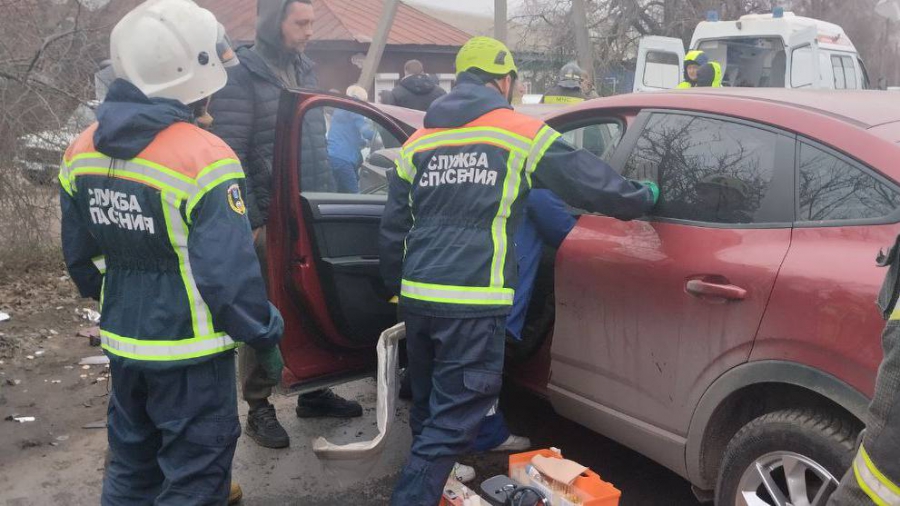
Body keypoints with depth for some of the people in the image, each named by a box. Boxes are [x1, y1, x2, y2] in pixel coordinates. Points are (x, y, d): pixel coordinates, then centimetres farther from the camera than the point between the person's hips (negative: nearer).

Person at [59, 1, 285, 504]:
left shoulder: (82, 152, 2)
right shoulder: (203, 157, -22)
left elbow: (79, 256, 11)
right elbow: (231, 273, -23)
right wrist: (266, 337, -9)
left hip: (122, 342, 7)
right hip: (189, 351, -7)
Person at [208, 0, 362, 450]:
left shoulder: (305, 71, 12)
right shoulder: (240, 79, -12)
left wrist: (329, 198, 14)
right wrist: (251, 221, -17)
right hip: (267, 221, -7)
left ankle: (313, 392, 29)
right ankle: (259, 409, 15)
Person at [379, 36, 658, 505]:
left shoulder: (417, 143, 15)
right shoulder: (521, 133, 1)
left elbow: (392, 229, 16)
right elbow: (593, 182, 6)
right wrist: (643, 197, 24)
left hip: (417, 297, 6)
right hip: (473, 305, -6)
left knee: (427, 410, 22)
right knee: (450, 423, 0)